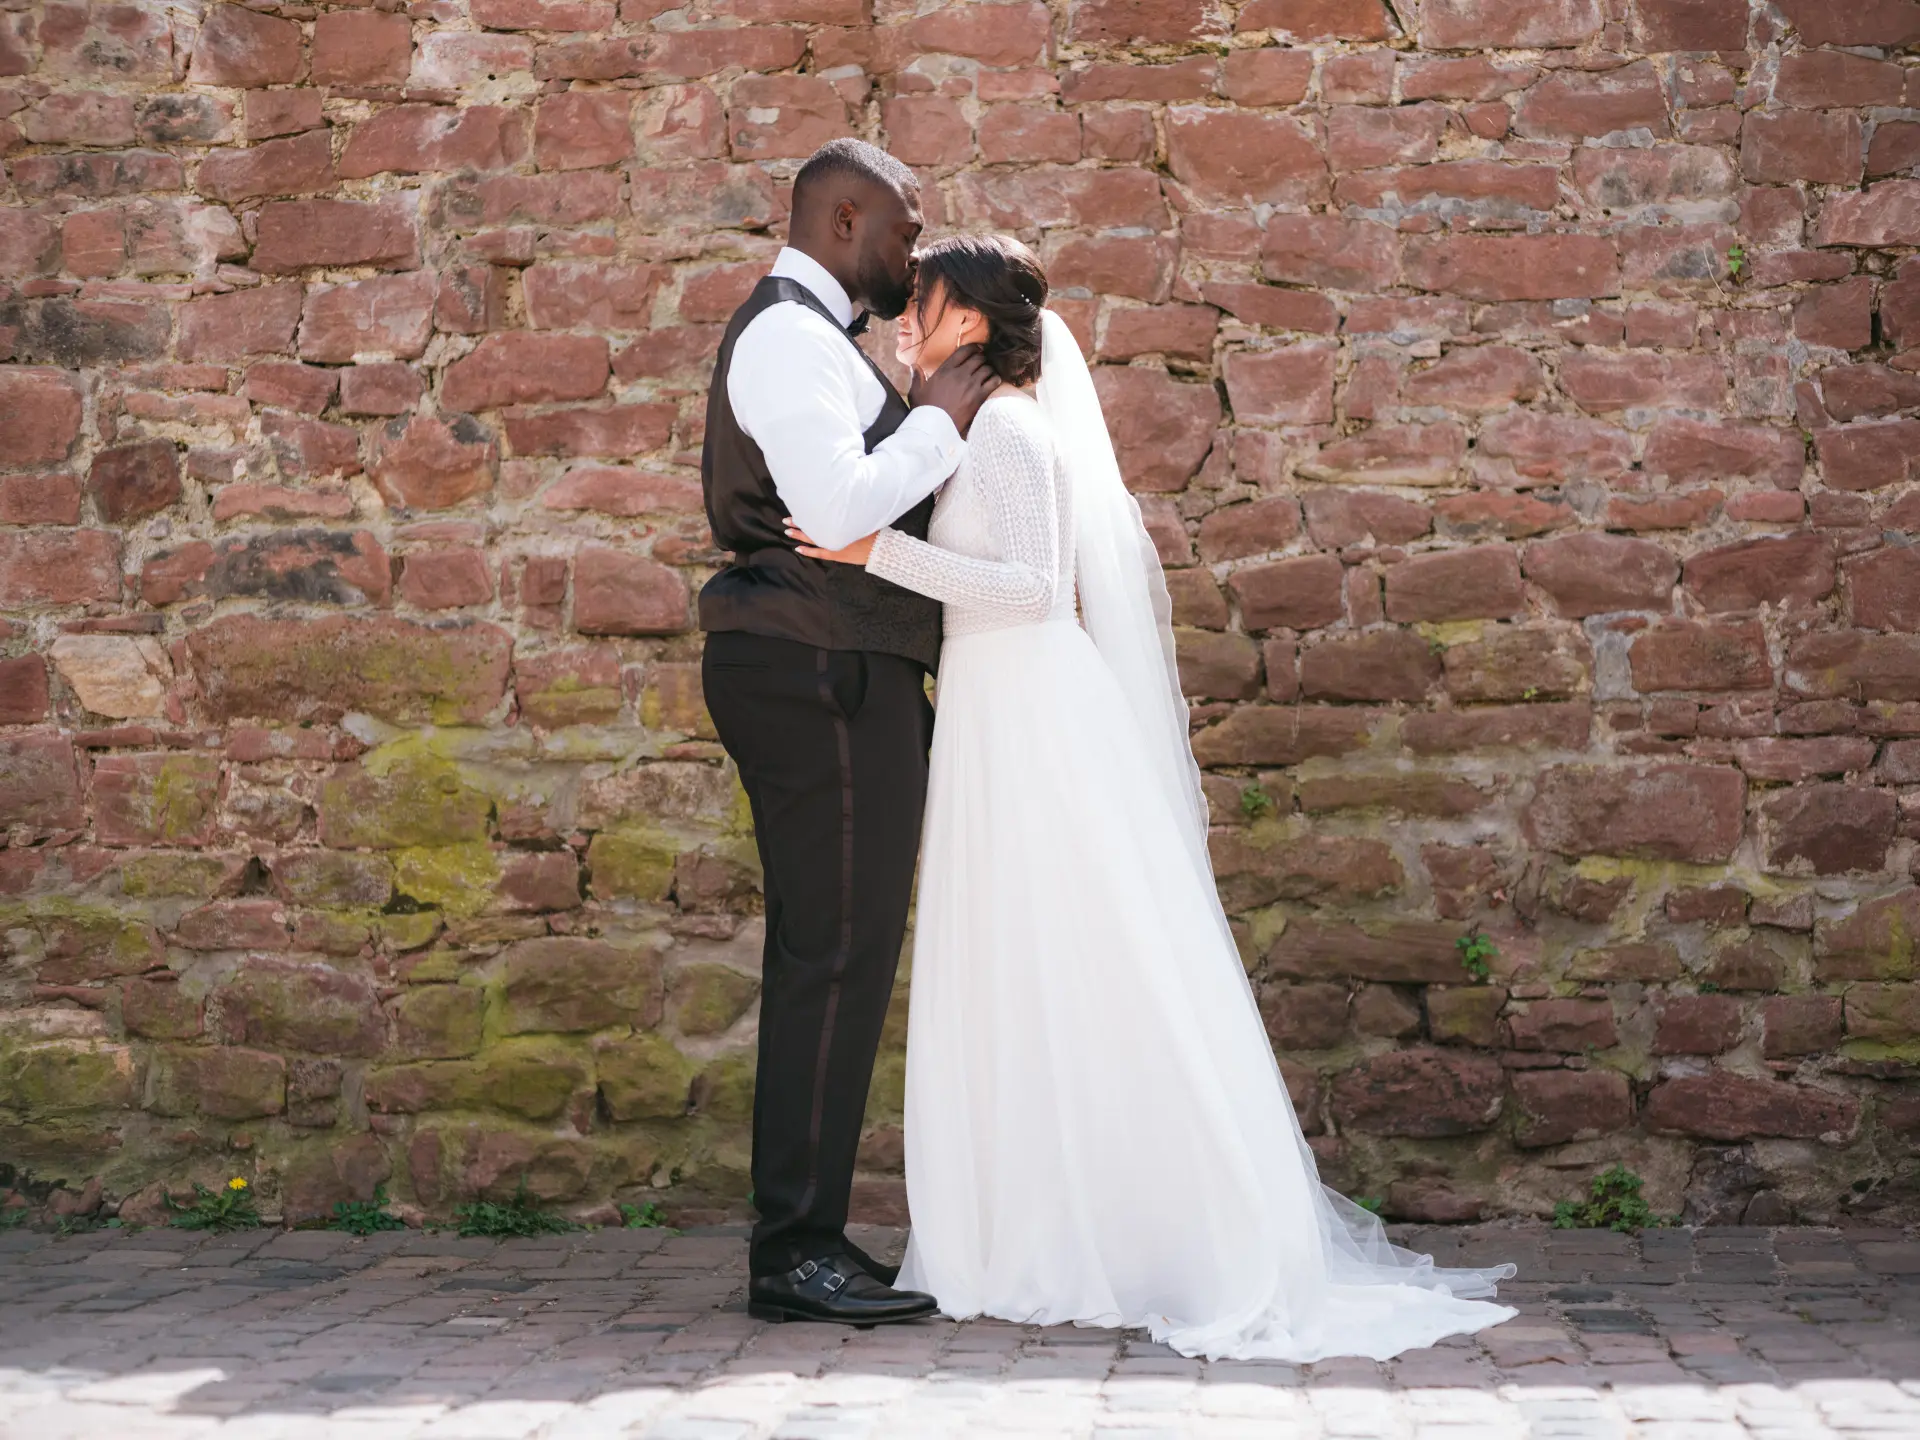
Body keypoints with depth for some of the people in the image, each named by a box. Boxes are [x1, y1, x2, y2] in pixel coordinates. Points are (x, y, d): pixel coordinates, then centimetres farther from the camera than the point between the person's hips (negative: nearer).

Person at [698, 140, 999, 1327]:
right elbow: (836, 507, -23)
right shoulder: (792, 336, -11)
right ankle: (798, 1251, -8)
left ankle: (805, 1239, 13)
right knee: (839, 956, -11)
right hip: (822, 676, -11)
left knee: (829, 963, 10)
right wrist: (939, 424, -11)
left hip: (839, 682, 11)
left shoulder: (812, 337, 23)